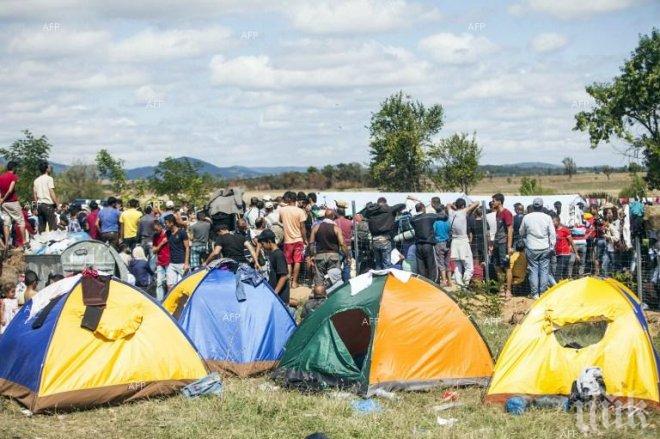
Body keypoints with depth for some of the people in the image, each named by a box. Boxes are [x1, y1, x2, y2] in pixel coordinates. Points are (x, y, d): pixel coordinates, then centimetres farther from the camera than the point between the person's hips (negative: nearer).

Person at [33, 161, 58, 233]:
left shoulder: (36, 180, 13)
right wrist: (56, 203, -9)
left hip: (40, 205, 7)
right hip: (48, 204, -7)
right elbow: (51, 192, -13)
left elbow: (35, 194, 14)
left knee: (41, 227, 8)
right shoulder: (49, 178, -7)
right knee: (53, 226, -5)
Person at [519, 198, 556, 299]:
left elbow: (521, 233, 8)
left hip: (531, 249, 0)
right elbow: (552, 234, -3)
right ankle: (543, 292, 10)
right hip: (544, 248, 0)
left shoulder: (527, 217, -5)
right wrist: (552, 246, 7)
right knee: (544, 270, 8)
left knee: (533, 270, 5)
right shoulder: (547, 217, -6)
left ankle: (534, 293, 5)